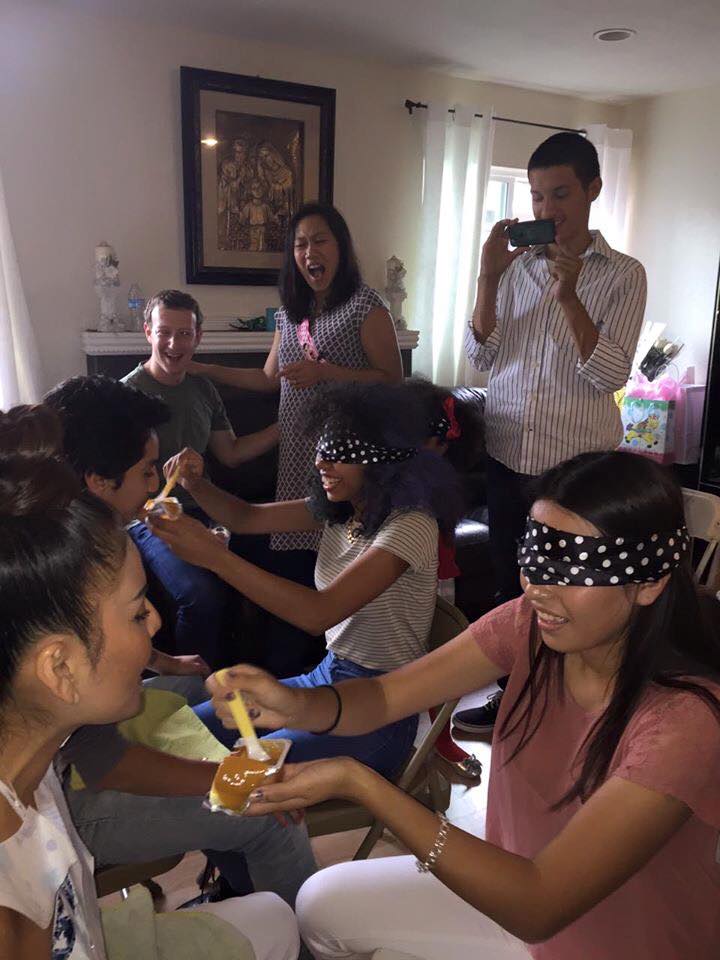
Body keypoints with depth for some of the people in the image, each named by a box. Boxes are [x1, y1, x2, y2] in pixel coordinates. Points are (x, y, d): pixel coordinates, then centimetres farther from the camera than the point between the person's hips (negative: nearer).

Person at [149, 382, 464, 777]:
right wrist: (197, 484, -12)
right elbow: (247, 518, 9)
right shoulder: (339, 510, 1)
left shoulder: (410, 525, -24)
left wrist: (213, 554, -37)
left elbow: (318, 614, -34)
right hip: (327, 675, 8)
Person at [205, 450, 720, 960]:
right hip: (523, 882, 5)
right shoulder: (531, 625, -17)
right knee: (323, 905, 7)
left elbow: (538, 906, -34)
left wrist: (357, 782, -38)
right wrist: (296, 703, -36)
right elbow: (383, 696, -13)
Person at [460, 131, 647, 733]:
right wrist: (488, 279, -10)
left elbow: (609, 374, -12)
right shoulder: (516, 264, 6)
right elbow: (482, 356, 1)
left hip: (577, 462, -3)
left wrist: (568, 295, -20)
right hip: (505, 453, 4)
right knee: (510, 586, 16)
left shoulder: (623, 276, -2)